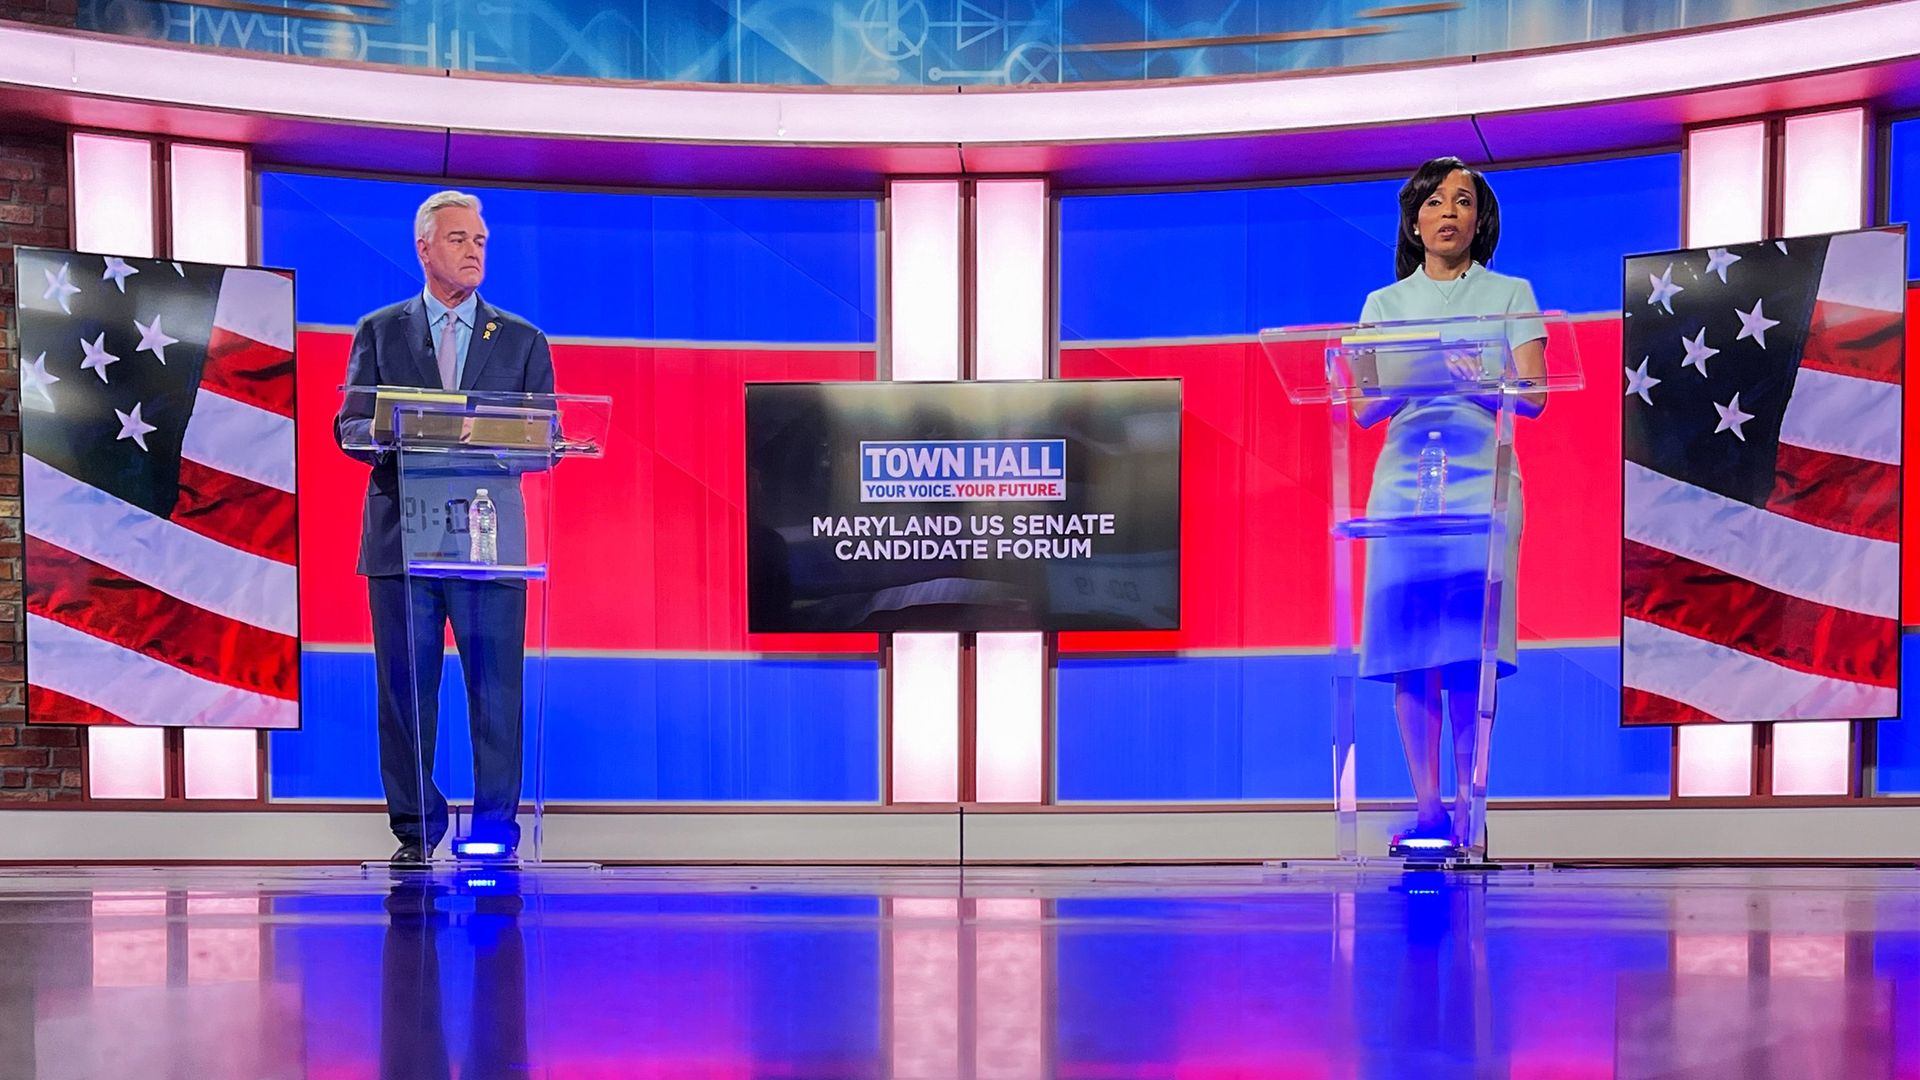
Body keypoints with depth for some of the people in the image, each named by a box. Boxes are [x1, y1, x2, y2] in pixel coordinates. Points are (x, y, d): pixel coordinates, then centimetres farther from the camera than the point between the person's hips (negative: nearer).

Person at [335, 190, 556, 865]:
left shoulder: (523, 340, 13)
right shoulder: (379, 331, 13)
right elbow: (349, 427, 6)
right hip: (401, 536, 1)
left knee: (496, 692, -2)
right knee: (405, 691, 4)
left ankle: (496, 830, 7)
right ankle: (415, 832, 14)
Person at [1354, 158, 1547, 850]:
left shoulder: (1510, 295, 11)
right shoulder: (1384, 303, 14)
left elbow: (1534, 397, -1)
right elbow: (1365, 409, 3)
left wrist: (1480, 377, -22)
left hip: (1482, 483, -1)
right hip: (1405, 483, 1)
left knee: (1469, 651, -10)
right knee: (1411, 650, -5)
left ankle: (1469, 810, -4)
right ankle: (1428, 809, 0)